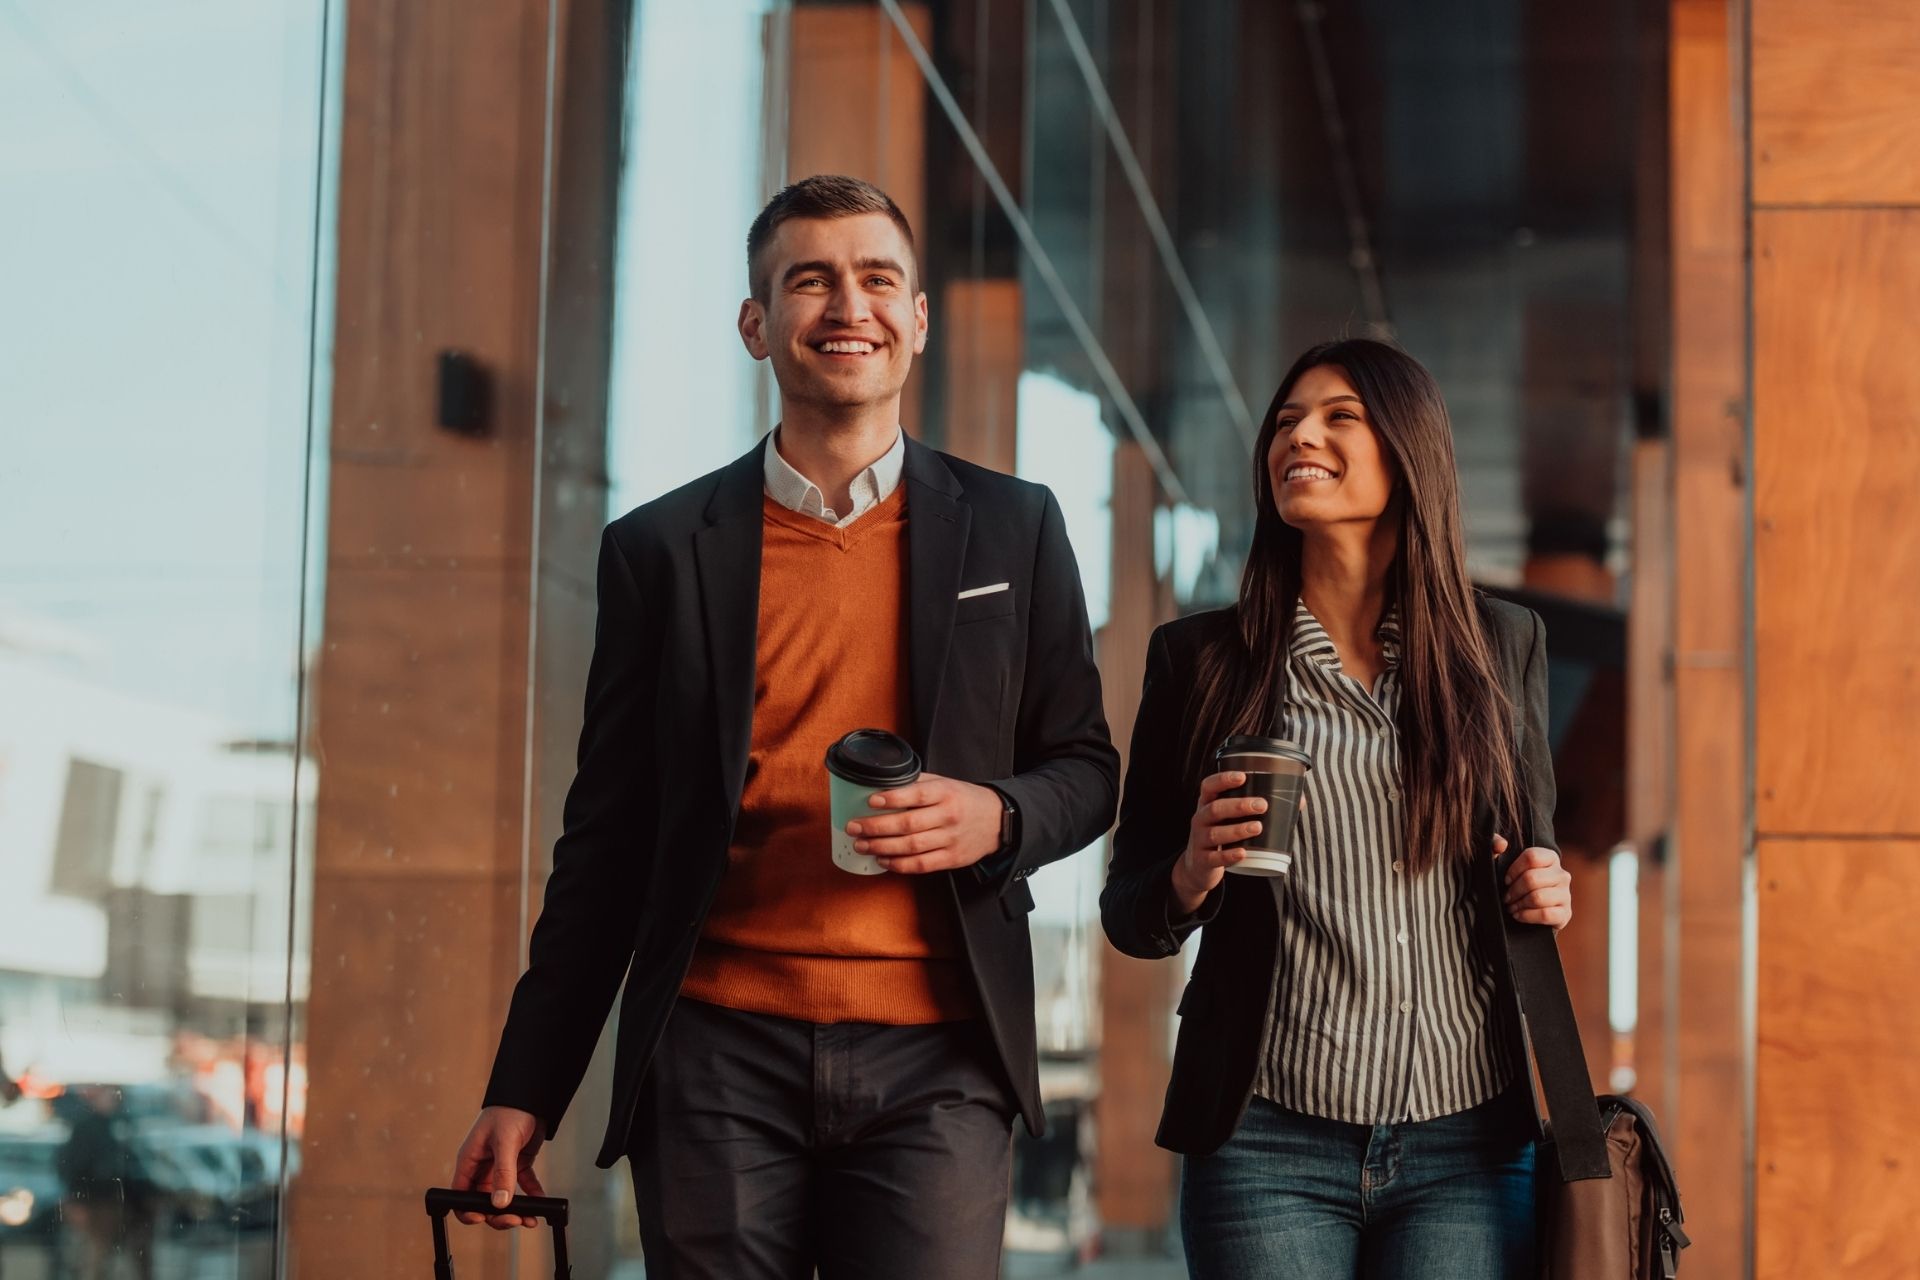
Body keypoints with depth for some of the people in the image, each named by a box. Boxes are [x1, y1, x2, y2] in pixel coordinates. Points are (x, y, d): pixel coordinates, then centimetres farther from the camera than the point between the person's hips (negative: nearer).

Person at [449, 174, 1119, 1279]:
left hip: (933, 1063, 0)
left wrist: (998, 816, -9)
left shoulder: (1014, 529, 10)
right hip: (719, 1056, 0)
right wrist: (525, 1092, 6)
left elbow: (1084, 767, 16)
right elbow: (606, 843, 10)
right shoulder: (663, 549, 8)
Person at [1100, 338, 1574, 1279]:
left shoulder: (1503, 646, 8)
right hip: (1269, 1142, -1)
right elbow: (1129, 914, 7)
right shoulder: (1199, 658, 4)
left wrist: (1544, 896, -3)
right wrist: (1194, 874, -14)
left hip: (1466, 1140, 1)